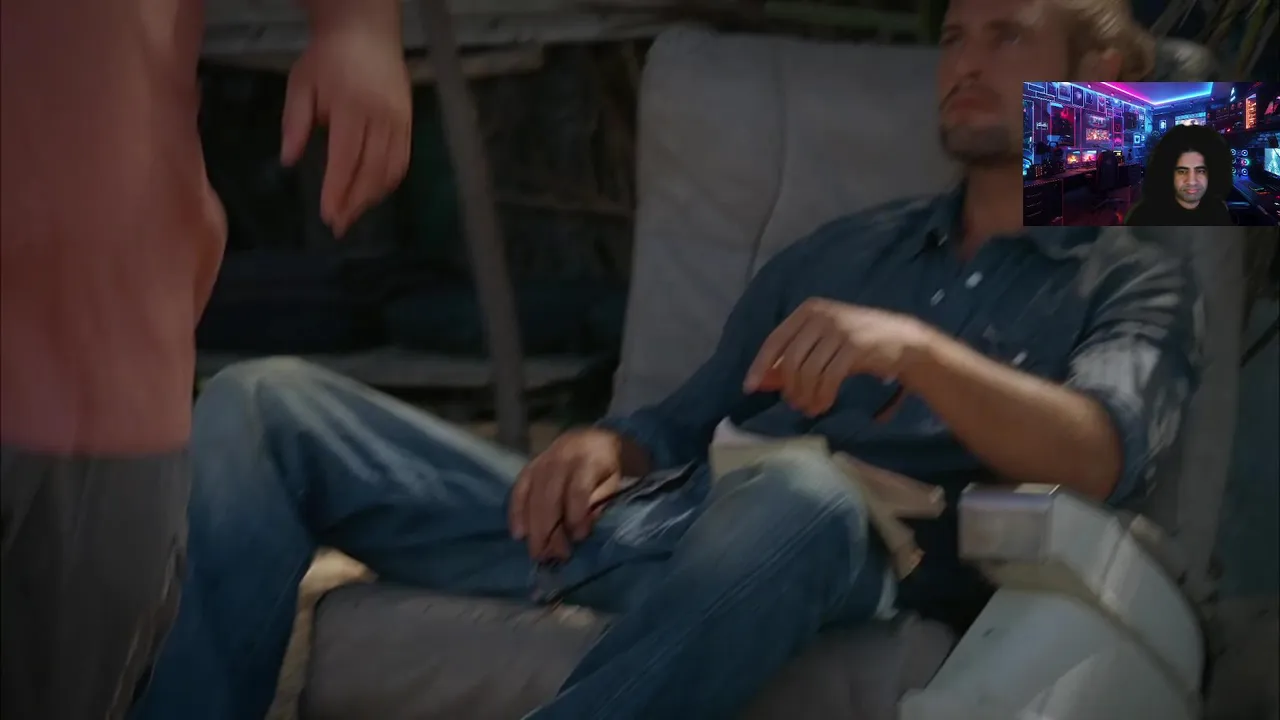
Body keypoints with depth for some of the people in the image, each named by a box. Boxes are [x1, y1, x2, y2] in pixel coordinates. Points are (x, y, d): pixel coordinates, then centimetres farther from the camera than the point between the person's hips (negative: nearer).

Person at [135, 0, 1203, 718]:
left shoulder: (1137, 282, 14)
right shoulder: (842, 248, 30)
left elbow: (1103, 456, -8)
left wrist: (918, 348, -24)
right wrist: (606, 446, 2)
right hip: (651, 524, 6)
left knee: (799, 496, -44)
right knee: (266, 404, -5)